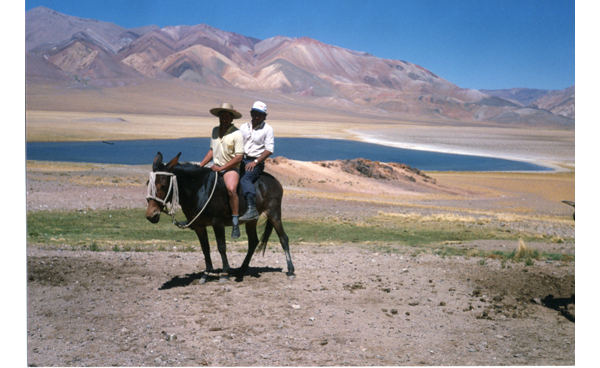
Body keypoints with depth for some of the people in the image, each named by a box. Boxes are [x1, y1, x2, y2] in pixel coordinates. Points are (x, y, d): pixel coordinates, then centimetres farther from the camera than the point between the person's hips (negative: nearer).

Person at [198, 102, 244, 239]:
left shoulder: (237, 134, -11)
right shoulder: (215, 130, 9)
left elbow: (239, 157, -15)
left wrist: (221, 168, -18)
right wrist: (200, 166, 10)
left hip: (231, 168, -7)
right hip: (215, 167, 7)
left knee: (231, 189, -33)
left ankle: (236, 223, -27)